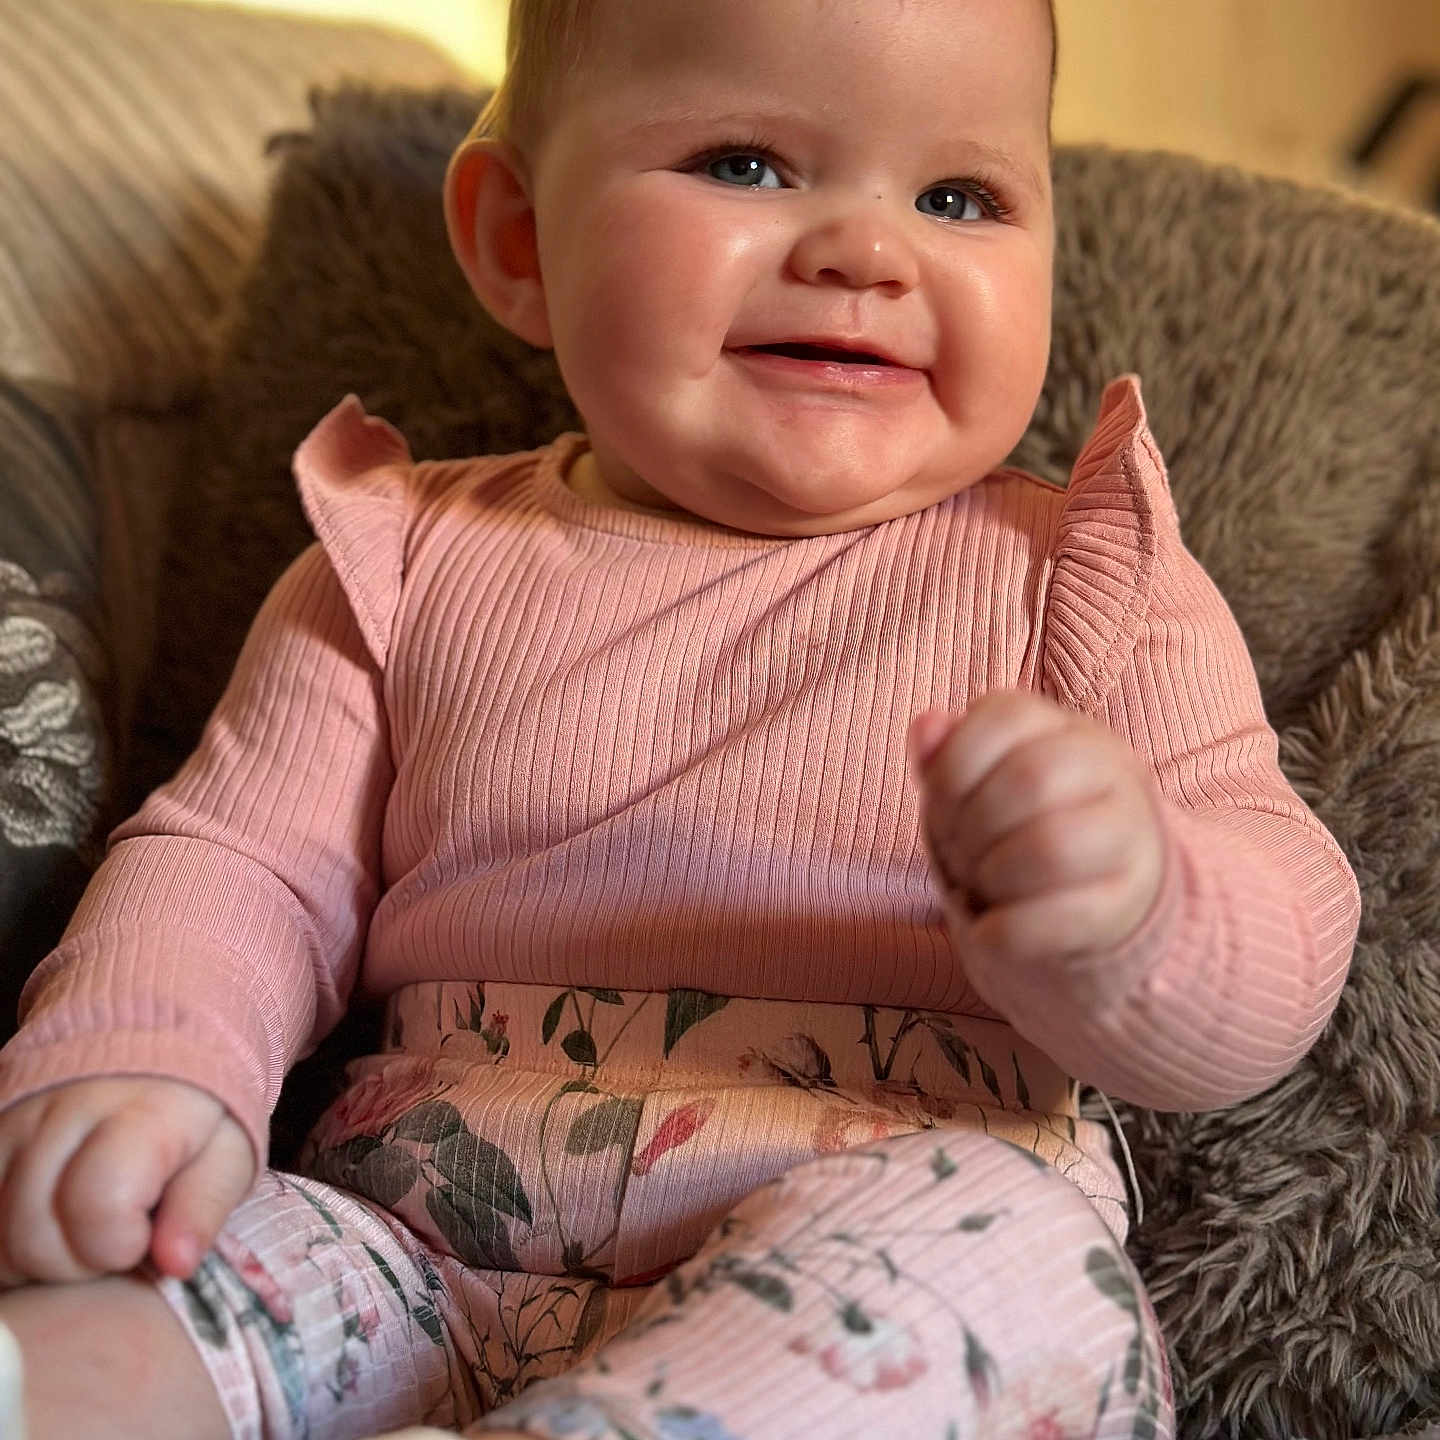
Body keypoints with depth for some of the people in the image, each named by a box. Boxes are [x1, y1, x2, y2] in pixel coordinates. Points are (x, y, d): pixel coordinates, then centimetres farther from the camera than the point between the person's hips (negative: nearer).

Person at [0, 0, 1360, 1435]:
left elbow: (1281, 968, -3)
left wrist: (1130, 911, -30)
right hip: (430, 1275, 1)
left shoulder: (1091, 585, 3)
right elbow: (240, 861, 10)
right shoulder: (410, 570, 10)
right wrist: (134, 1060, -14)